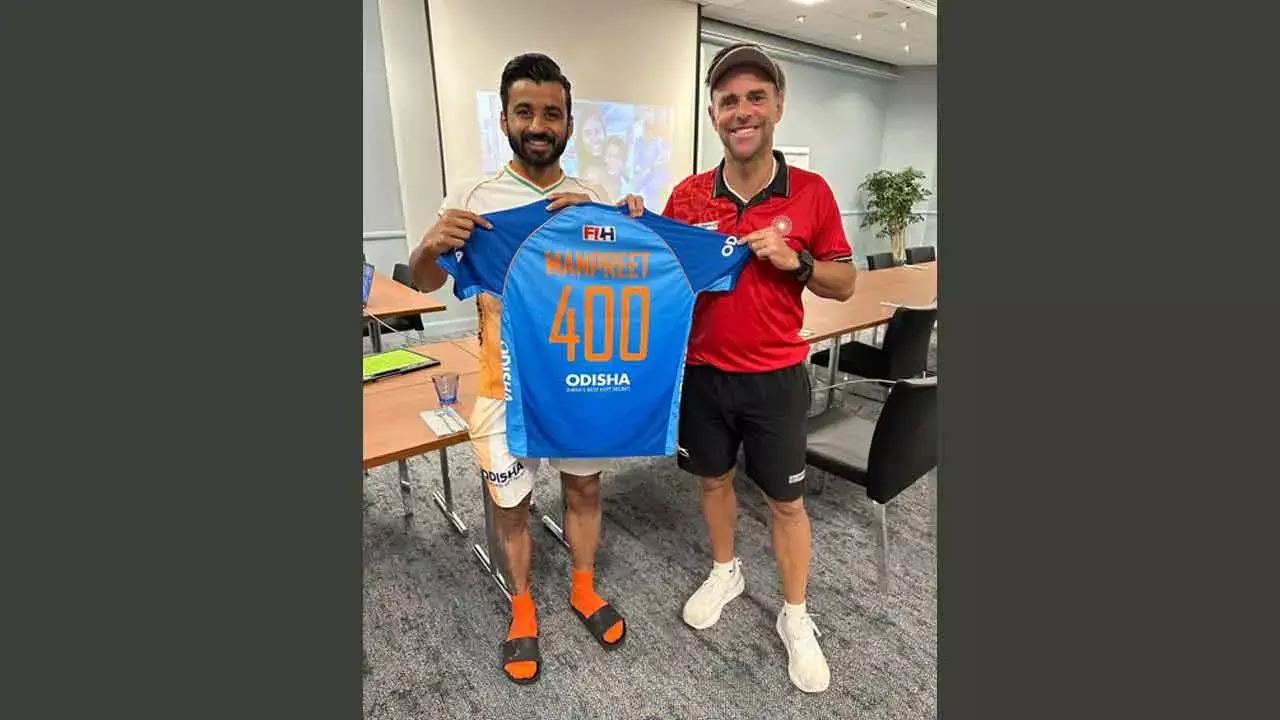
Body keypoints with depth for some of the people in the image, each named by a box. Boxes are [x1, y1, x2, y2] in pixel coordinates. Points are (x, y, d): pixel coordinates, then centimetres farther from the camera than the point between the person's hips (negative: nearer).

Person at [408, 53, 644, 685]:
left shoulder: (596, 198, 2)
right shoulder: (471, 198, -4)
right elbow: (424, 283, -3)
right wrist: (432, 244, -26)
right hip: (508, 387, -2)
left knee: (584, 488, 18)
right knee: (511, 503, 14)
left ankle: (583, 588, 43)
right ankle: (522, 608, 39)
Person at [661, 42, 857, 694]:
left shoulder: (812, 193, -5)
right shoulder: (686, 195, -3)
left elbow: (844, 283, 1)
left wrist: (794, 260, -18)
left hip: (775, 377, -1)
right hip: (703, 373, 2)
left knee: (785, 498, 11)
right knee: (714, 478, 19)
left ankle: (795, 617, 34)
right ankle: (724, 572, 46)